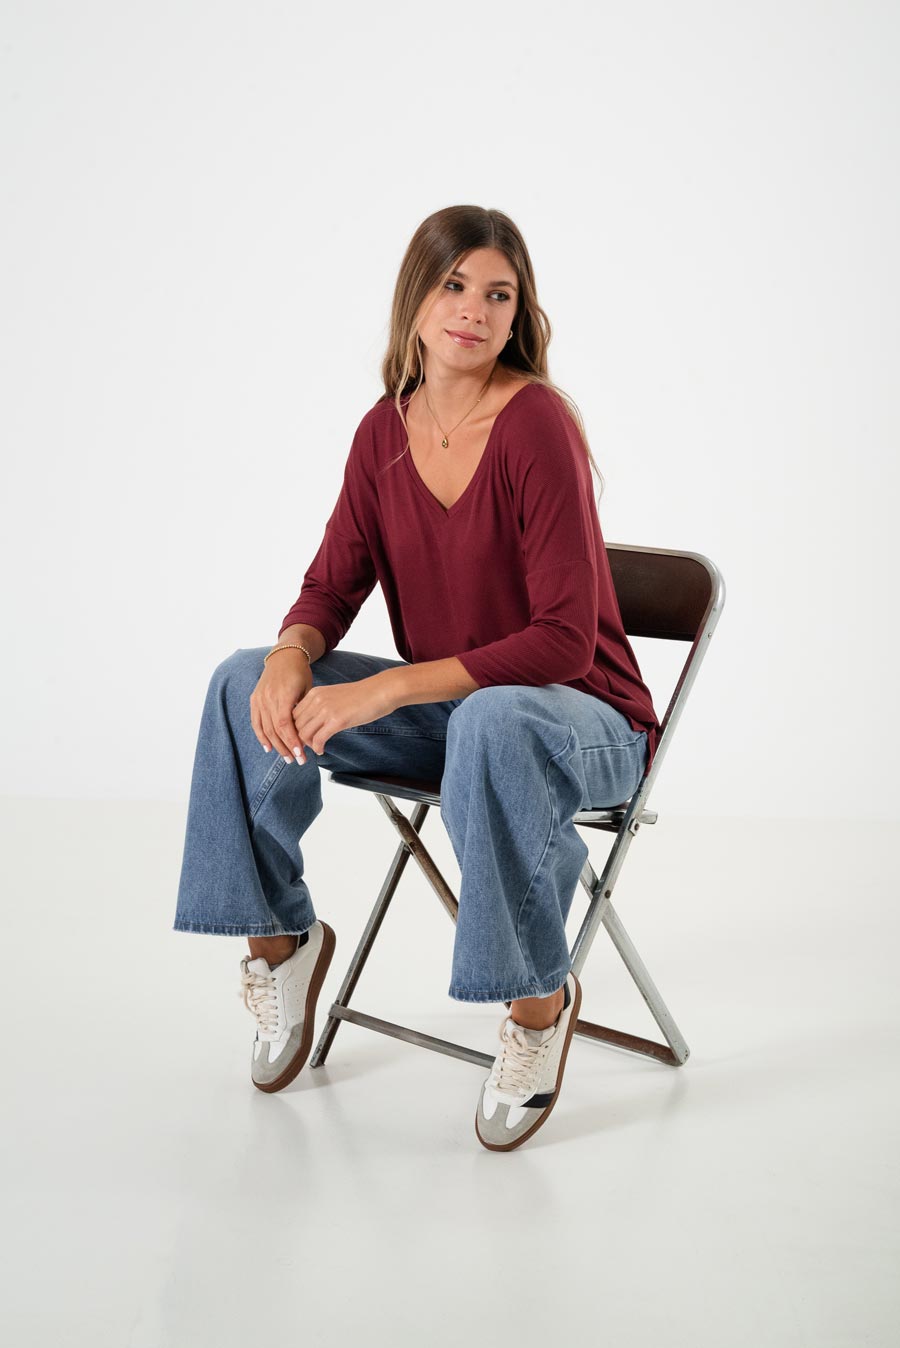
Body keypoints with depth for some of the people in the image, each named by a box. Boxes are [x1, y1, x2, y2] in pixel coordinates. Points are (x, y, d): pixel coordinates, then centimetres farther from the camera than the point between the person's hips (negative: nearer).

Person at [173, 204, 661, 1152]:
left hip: (579, 720, -6)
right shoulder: (385, 432, 1)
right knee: (246, 682, -9)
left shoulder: (536, 424, -19)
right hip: (448, 710, 6)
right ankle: (279, 937, 7)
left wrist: (385, 690, -30)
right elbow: (332, 585, 3)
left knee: (492, 722, -40)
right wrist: (292, 658, -21)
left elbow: (563, 642, -25)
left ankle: (540, 999, -19)